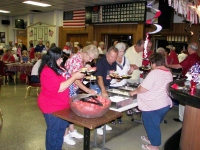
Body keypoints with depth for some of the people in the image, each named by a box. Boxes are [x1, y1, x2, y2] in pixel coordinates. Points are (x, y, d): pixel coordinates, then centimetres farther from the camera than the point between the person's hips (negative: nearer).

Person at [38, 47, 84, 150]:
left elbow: (65, 80, 19)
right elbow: (60, 88, -28)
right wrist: (74, 77, -23)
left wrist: (76, 75, 4)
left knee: (62, 128, 22)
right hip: (52, 107, -10)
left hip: (61, 104, 10)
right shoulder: (47, 72, -23)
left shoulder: (57, 68, 8)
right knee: (53, 131, 8)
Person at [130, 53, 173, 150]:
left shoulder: (154, 73, -23)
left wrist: (134, 92, -5)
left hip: (153, 106, -9)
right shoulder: (169, 73, 5)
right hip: (165, 104, 9)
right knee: (155, 124, 26)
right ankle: (151, 138, 45)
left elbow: (143, 89, -23)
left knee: (151, 124, 10)